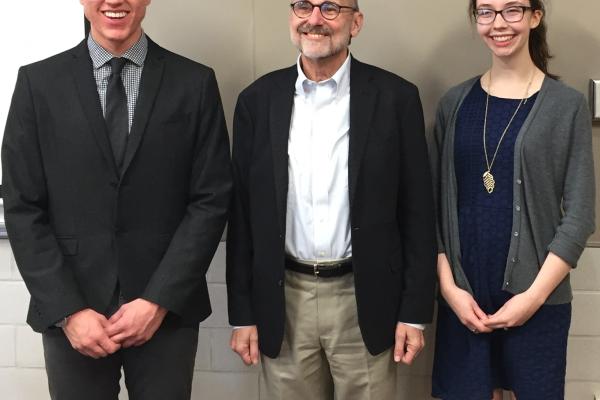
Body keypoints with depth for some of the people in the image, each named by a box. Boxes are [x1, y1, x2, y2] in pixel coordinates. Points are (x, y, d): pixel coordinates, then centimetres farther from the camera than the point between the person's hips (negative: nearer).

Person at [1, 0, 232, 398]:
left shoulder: (195, 83, 0)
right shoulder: (38, 82, 1)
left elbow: (211, 200, -3)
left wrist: (159, 300, -9)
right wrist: (68, 310, -9)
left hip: (168, 310, 0)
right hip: (70, 315, 0)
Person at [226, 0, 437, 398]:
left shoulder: (395, 97, -4)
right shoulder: (259, 99, 2)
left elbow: (417, 212, -2)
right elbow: (243, 214, 4)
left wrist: (415, 312, -4)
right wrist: (242, 314, 3)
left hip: (364, 299, -1)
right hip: (283, 300, 2)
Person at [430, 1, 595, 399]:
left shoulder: (567, 105, -2)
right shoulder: (455, 102, 5)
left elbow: (579, 215, -4)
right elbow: (436, 203, 4)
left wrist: (534, 294, -11)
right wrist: (448, 286, -5)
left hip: (536, 298, -2)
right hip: (463, 296, 2)